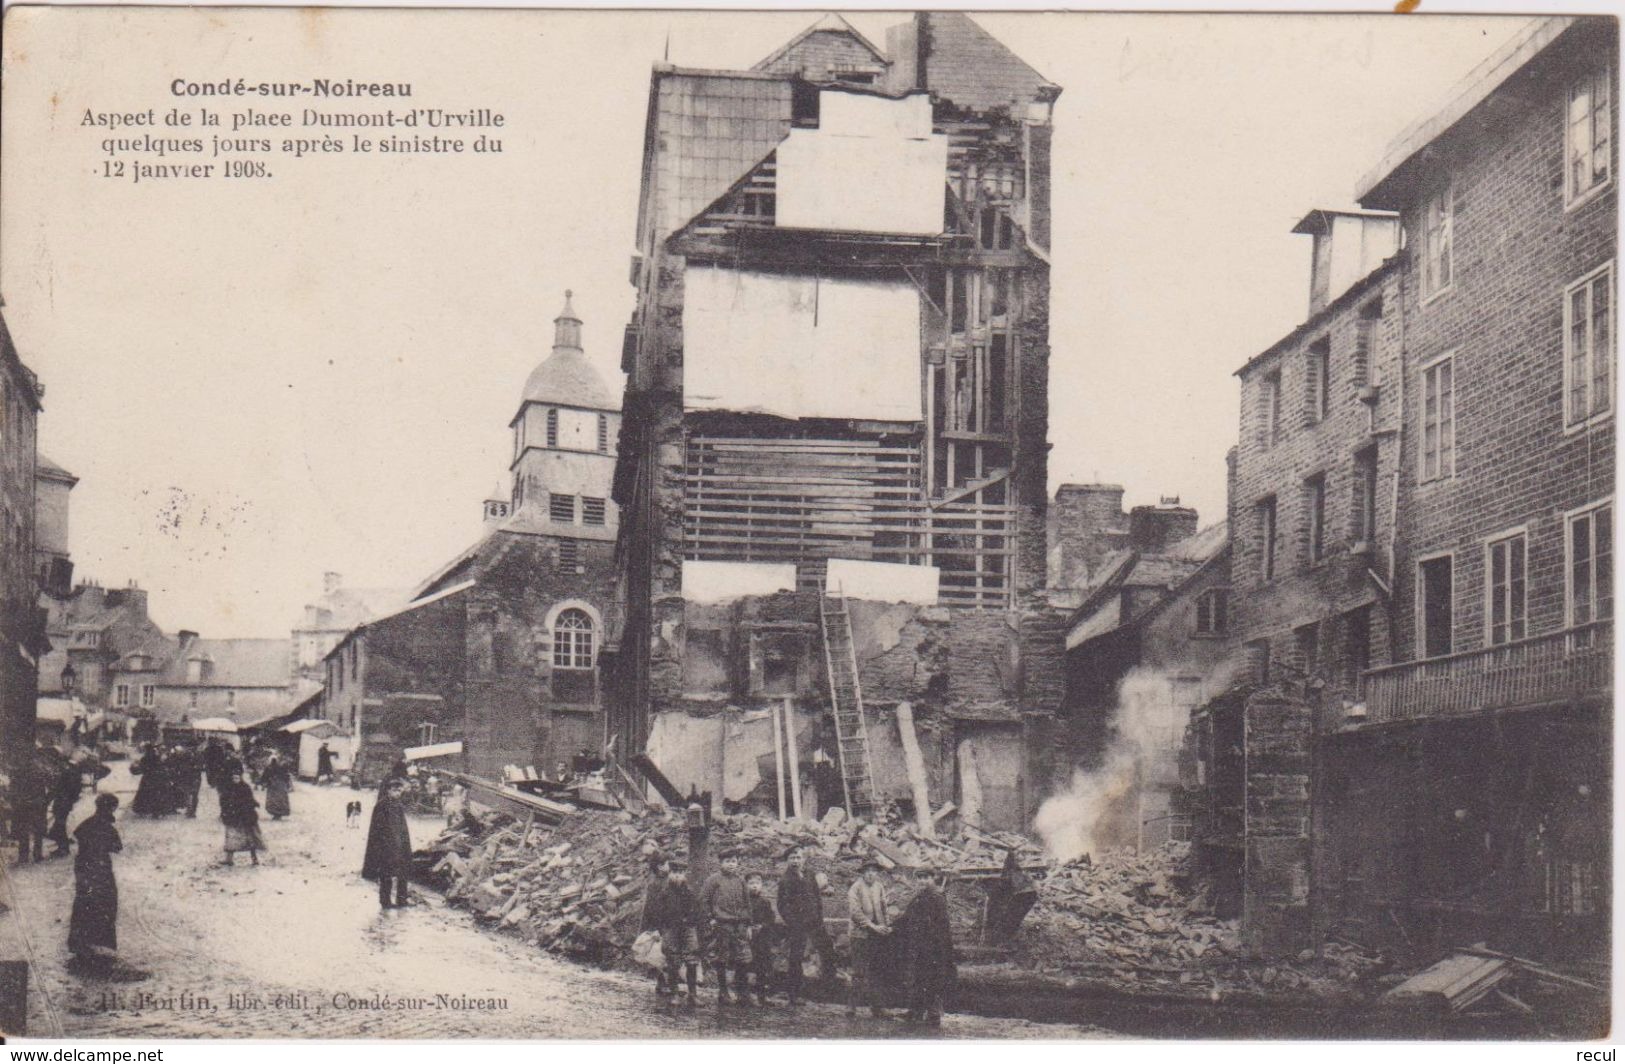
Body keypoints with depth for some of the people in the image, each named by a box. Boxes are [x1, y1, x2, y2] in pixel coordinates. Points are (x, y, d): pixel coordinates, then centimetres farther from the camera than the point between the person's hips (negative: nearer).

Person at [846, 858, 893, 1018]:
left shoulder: (880, 887, 12)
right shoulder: (856, 888, -6)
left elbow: (885, 907, 18)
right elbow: (855, 911, -13)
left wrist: (887, 926, 2)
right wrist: (872, 926, -17)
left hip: (879, 935, 5)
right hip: (861, 935, -5)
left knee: (875, 973, 8)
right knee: (859, 973, -7)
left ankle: (876, 1007, 12)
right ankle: (851, 1005, -2)